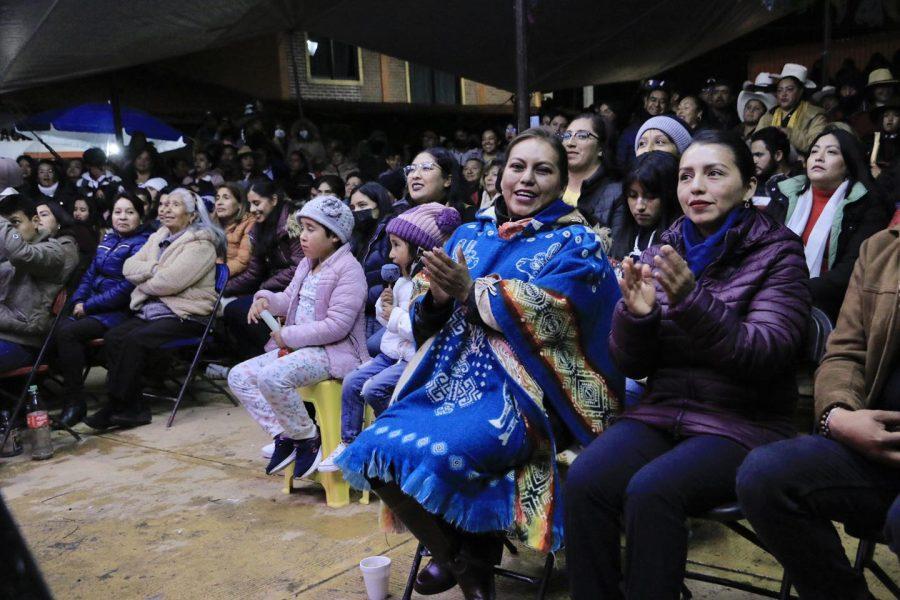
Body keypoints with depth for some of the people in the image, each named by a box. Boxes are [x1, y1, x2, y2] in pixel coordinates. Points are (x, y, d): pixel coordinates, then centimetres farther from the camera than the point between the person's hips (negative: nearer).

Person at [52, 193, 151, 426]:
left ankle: (74, 402, -18)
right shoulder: (108, 239, 17)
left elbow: (127, 287, -16)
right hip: (94, 308, 7)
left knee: (67, 332, -25)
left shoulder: (142, 244, -8)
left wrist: (89, 305, -14)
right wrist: (79, 300, 0)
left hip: (121, 311, -7)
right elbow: (90, 274, 20)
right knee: (59, 326, -18)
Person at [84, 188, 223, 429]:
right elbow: (129, 267, 9)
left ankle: (116, 407, -14)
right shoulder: (157, 238, 20)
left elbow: (170, 281, -18)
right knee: (112, 337, -16)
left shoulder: (200, 243, -7)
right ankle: (134, 408, -15)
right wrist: (153, 268, -10)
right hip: (149, 310, 7)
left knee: (135, 339, -26)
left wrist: (143, 281, 0)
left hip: (185, 315, -7)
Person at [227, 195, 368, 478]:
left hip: (332, 351, -10)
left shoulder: (348, 269, -15)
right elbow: (289, 300, 23)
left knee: (271, 377, -32)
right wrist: (265, 299, -1)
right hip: (297, 346, 10)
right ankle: (284, 436, 1)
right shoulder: (307, 264, 14)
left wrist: (288, 336, -18)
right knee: (239, 376, 2)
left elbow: (337, 326, -22)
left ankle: (308, 439, -11)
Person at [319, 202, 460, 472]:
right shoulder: (403, 280, 12)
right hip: (392, 351, 9)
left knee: (373, 388, -21)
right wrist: (385, 303, 0)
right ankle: (348, 443, 11)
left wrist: (396, 316, -19)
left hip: (417, 358, -9)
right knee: (352, 381, 0)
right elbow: (387, 318, 23)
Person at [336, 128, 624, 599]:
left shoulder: (575, 242, 2)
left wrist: (471, 290, -17)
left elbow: (549, 312, -15)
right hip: (454, 379, 6)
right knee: (375, 451, -14)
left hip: (521, 389, -5)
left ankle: (471, 558, 3)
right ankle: (454, 555, 10)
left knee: (437, 456, -29)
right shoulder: (470, 235, 16)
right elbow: (423, 315, 13)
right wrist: (437, 296, -10)